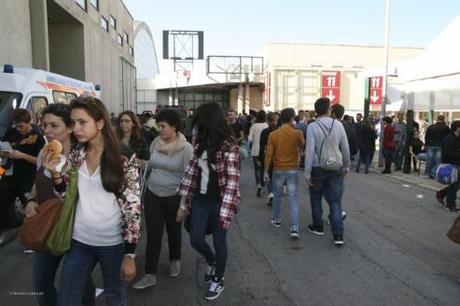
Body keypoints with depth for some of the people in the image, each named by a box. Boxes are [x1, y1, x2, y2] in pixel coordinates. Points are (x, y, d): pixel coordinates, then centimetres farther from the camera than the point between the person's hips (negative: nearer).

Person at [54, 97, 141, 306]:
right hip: (79, 242, 4)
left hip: (113, 243, -3)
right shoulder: (75, 155, 0)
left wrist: (129, 254, -14)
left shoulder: (124, 159, -14)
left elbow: (133, 207, -13)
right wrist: (56, 174, -12)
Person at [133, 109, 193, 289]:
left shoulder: (186, 148, -16)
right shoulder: (155, 143, -1)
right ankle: (150, 275, 14)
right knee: (153, 235, 4)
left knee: (173, 231, 17)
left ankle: (175, 261, 42)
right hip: (152, 195, 4)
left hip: (174, 198, -3)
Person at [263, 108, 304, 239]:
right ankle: (294, 227, -5)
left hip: (278, 170, 1)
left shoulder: (273, 134, -7)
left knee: (277, 196, 19)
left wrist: (265, 171, 0)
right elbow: (302, 148, 11)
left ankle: (276, 220, 33)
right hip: (293, 170, 0)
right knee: (293, 198, 2)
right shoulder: (297, 133, -8)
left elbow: (268, 155, -7)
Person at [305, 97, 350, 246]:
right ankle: (338, 235, 2)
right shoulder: (338, 125, -2)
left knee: (316, 198, 16)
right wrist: (346, 166, 18)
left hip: (318, 168, -2)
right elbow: (346, 148, 4)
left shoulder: (312, 127, -10)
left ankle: (318, 227, 31)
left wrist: (307, 173, -8)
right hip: (336, 169, 2)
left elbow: (309, 151, -13)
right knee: (335, 201, 6)